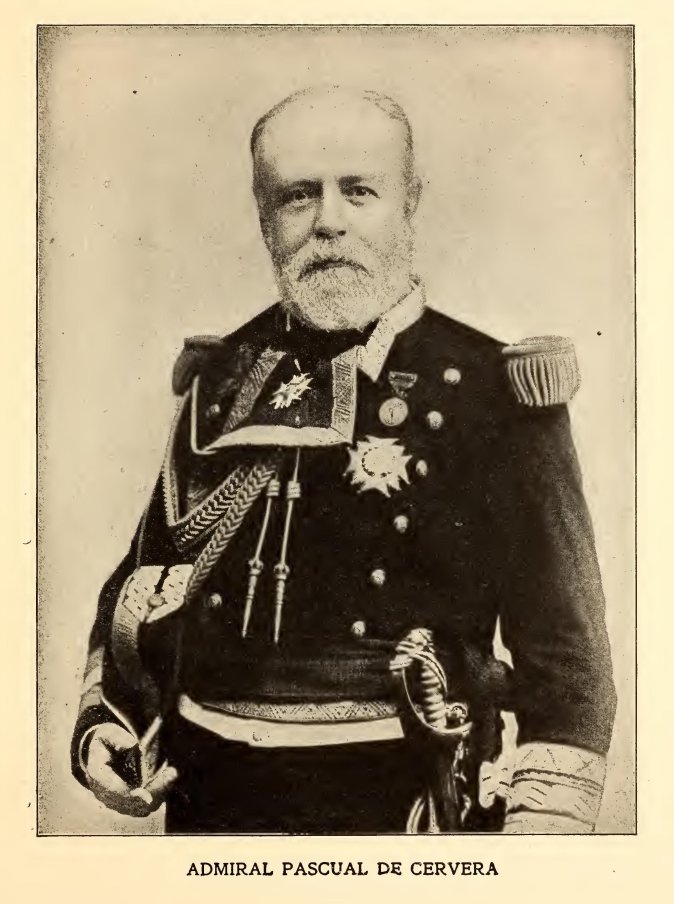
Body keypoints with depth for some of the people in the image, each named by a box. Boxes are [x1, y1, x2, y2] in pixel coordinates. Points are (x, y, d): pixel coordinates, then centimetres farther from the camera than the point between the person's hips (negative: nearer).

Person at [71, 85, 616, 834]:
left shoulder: (487, 391, -9)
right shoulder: (221, 379, 2)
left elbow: (566, 653, -8)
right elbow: (142, 578, 13)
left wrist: (541, 826, -12)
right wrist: (103, 721, 2)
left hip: (390, 803, -3)